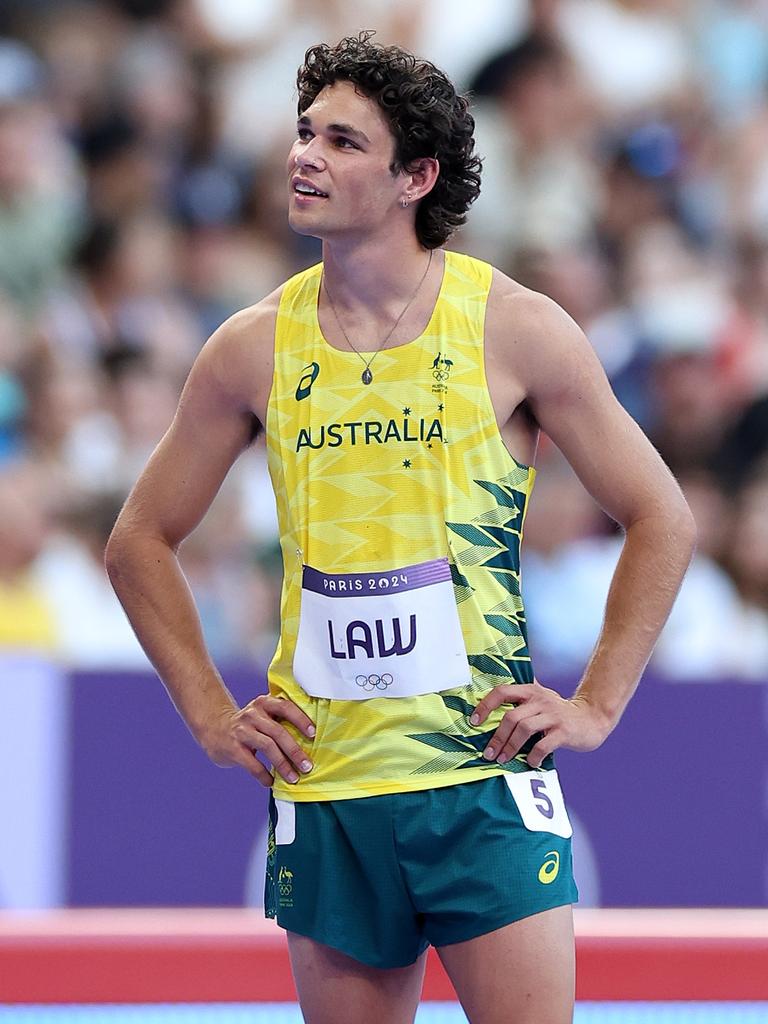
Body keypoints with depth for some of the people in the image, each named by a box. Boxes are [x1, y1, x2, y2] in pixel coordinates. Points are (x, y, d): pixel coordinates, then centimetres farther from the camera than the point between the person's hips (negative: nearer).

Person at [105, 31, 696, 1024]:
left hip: (486, 781, -2)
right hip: (323, 789, 2)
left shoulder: (514, 329, -3)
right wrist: (210, 713, 6)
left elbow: (662, 520, 4)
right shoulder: (254, 348, 3)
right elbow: (140, 542, 15)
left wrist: (596, 706, -2)